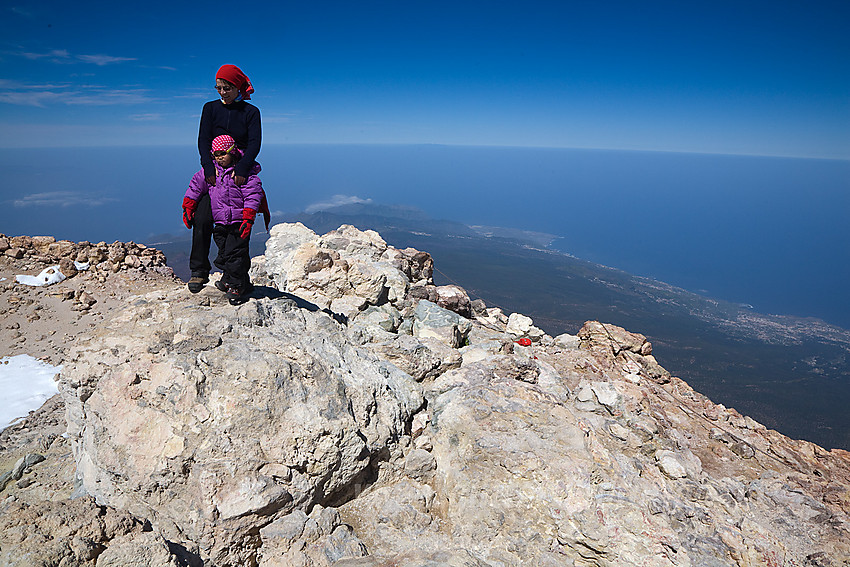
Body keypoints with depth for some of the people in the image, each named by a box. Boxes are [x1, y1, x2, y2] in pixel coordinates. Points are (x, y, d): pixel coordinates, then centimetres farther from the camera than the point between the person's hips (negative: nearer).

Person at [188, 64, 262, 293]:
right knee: (202, 218, -14)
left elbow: (254, 143, -11)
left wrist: (242, 170, -27)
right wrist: (209, 169, -21)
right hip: (214, 170, 1)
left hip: (241, 172, -1)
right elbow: (203, 140, -3)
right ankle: (199, 270, -7)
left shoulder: (250, 112, 2)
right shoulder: (210, 108, 8)